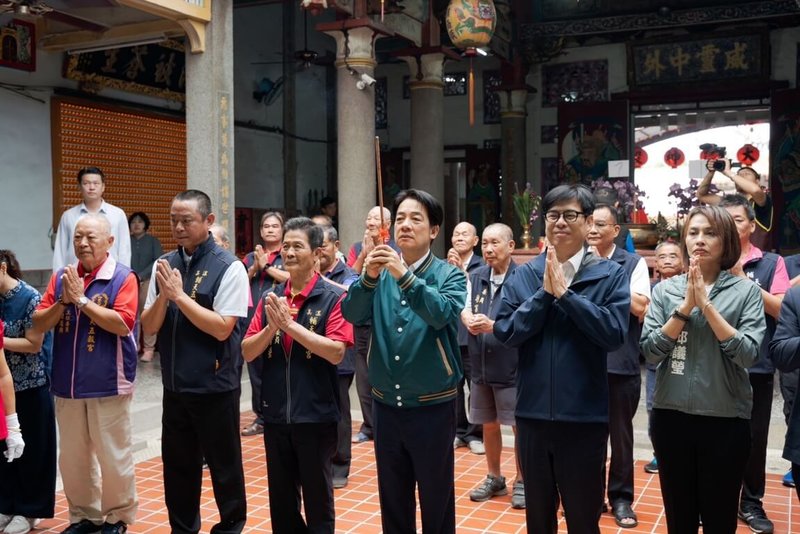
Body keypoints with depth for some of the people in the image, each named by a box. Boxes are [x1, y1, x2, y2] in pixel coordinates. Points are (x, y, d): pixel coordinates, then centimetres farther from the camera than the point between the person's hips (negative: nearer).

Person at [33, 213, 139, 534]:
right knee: (72, 457, 15)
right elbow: (39, 324, 4)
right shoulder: (61, 277, 6)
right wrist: (63, 301, -13)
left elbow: (123, 324, -20)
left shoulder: (123, 277, -9)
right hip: (68, 384, 5)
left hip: (108, 384, -5)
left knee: (113, 456, 6)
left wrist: (82, 300, -18)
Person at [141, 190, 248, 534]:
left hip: (215, 387, -5)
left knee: (224, 465, 9)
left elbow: (222, 328, -19)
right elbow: (148, 327, 3)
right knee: (177, 465, 17)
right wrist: (163, 295, -15)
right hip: (174, 386, 5)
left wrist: (179, 294, -19)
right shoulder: (164, 265, 4)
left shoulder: (229, 268, -12)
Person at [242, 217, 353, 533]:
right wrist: (272, 327, -15)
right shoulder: (270, 298, 6)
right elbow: (247, 352, 3)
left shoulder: (333, 298, -9)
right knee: (280, 498, 17)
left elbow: (336, 352, -19)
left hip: (316, 415, -4)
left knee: (317, 499, 10)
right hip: (275, 414, 5)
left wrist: (290, 324, -21)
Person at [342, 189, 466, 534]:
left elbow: (443, 314, -24)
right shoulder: (379, 273, 4)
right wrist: (368, 277, -28)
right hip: (386, 405, 3)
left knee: (436, 501, 8)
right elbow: (352, 314, -10)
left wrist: (405, 276, -35)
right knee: (392, 500, 16)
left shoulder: (449, 275, -5)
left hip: (432, 406, -3)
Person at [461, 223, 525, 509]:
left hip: (513, 365, -5)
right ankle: (494, 477, 33)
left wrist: (493, 325, -29)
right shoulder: (476, 277, 7)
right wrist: (469, 320, -21)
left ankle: (521, 480, 23)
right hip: (481, 364, 5)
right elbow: (465, 308, 1)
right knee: (488, 424, 17)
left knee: (519, 425, 6)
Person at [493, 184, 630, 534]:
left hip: (585, 416, -2)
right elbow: (505, 332, -7)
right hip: (533, 413, 3)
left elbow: (614, 333, -18)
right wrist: (545, 294, -15)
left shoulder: (610, 275, -5)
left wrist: (565, 293, -18)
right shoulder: (523, 275, 2)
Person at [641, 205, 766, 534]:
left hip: (726, 419, -1)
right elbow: (650, 351, -8)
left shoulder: (746, 291, -4)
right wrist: (685, 307, -15)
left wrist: (706, 305, -17)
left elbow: (749, 354, -15)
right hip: (671, 417, 2)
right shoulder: (665, 290, 1)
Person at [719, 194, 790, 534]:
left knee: (754, 438, 9)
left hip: (757, 367, 0)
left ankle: (751, 502, 26)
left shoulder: (771, 263, 1)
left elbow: (781, 310, -8)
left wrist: (742, 278, -14)